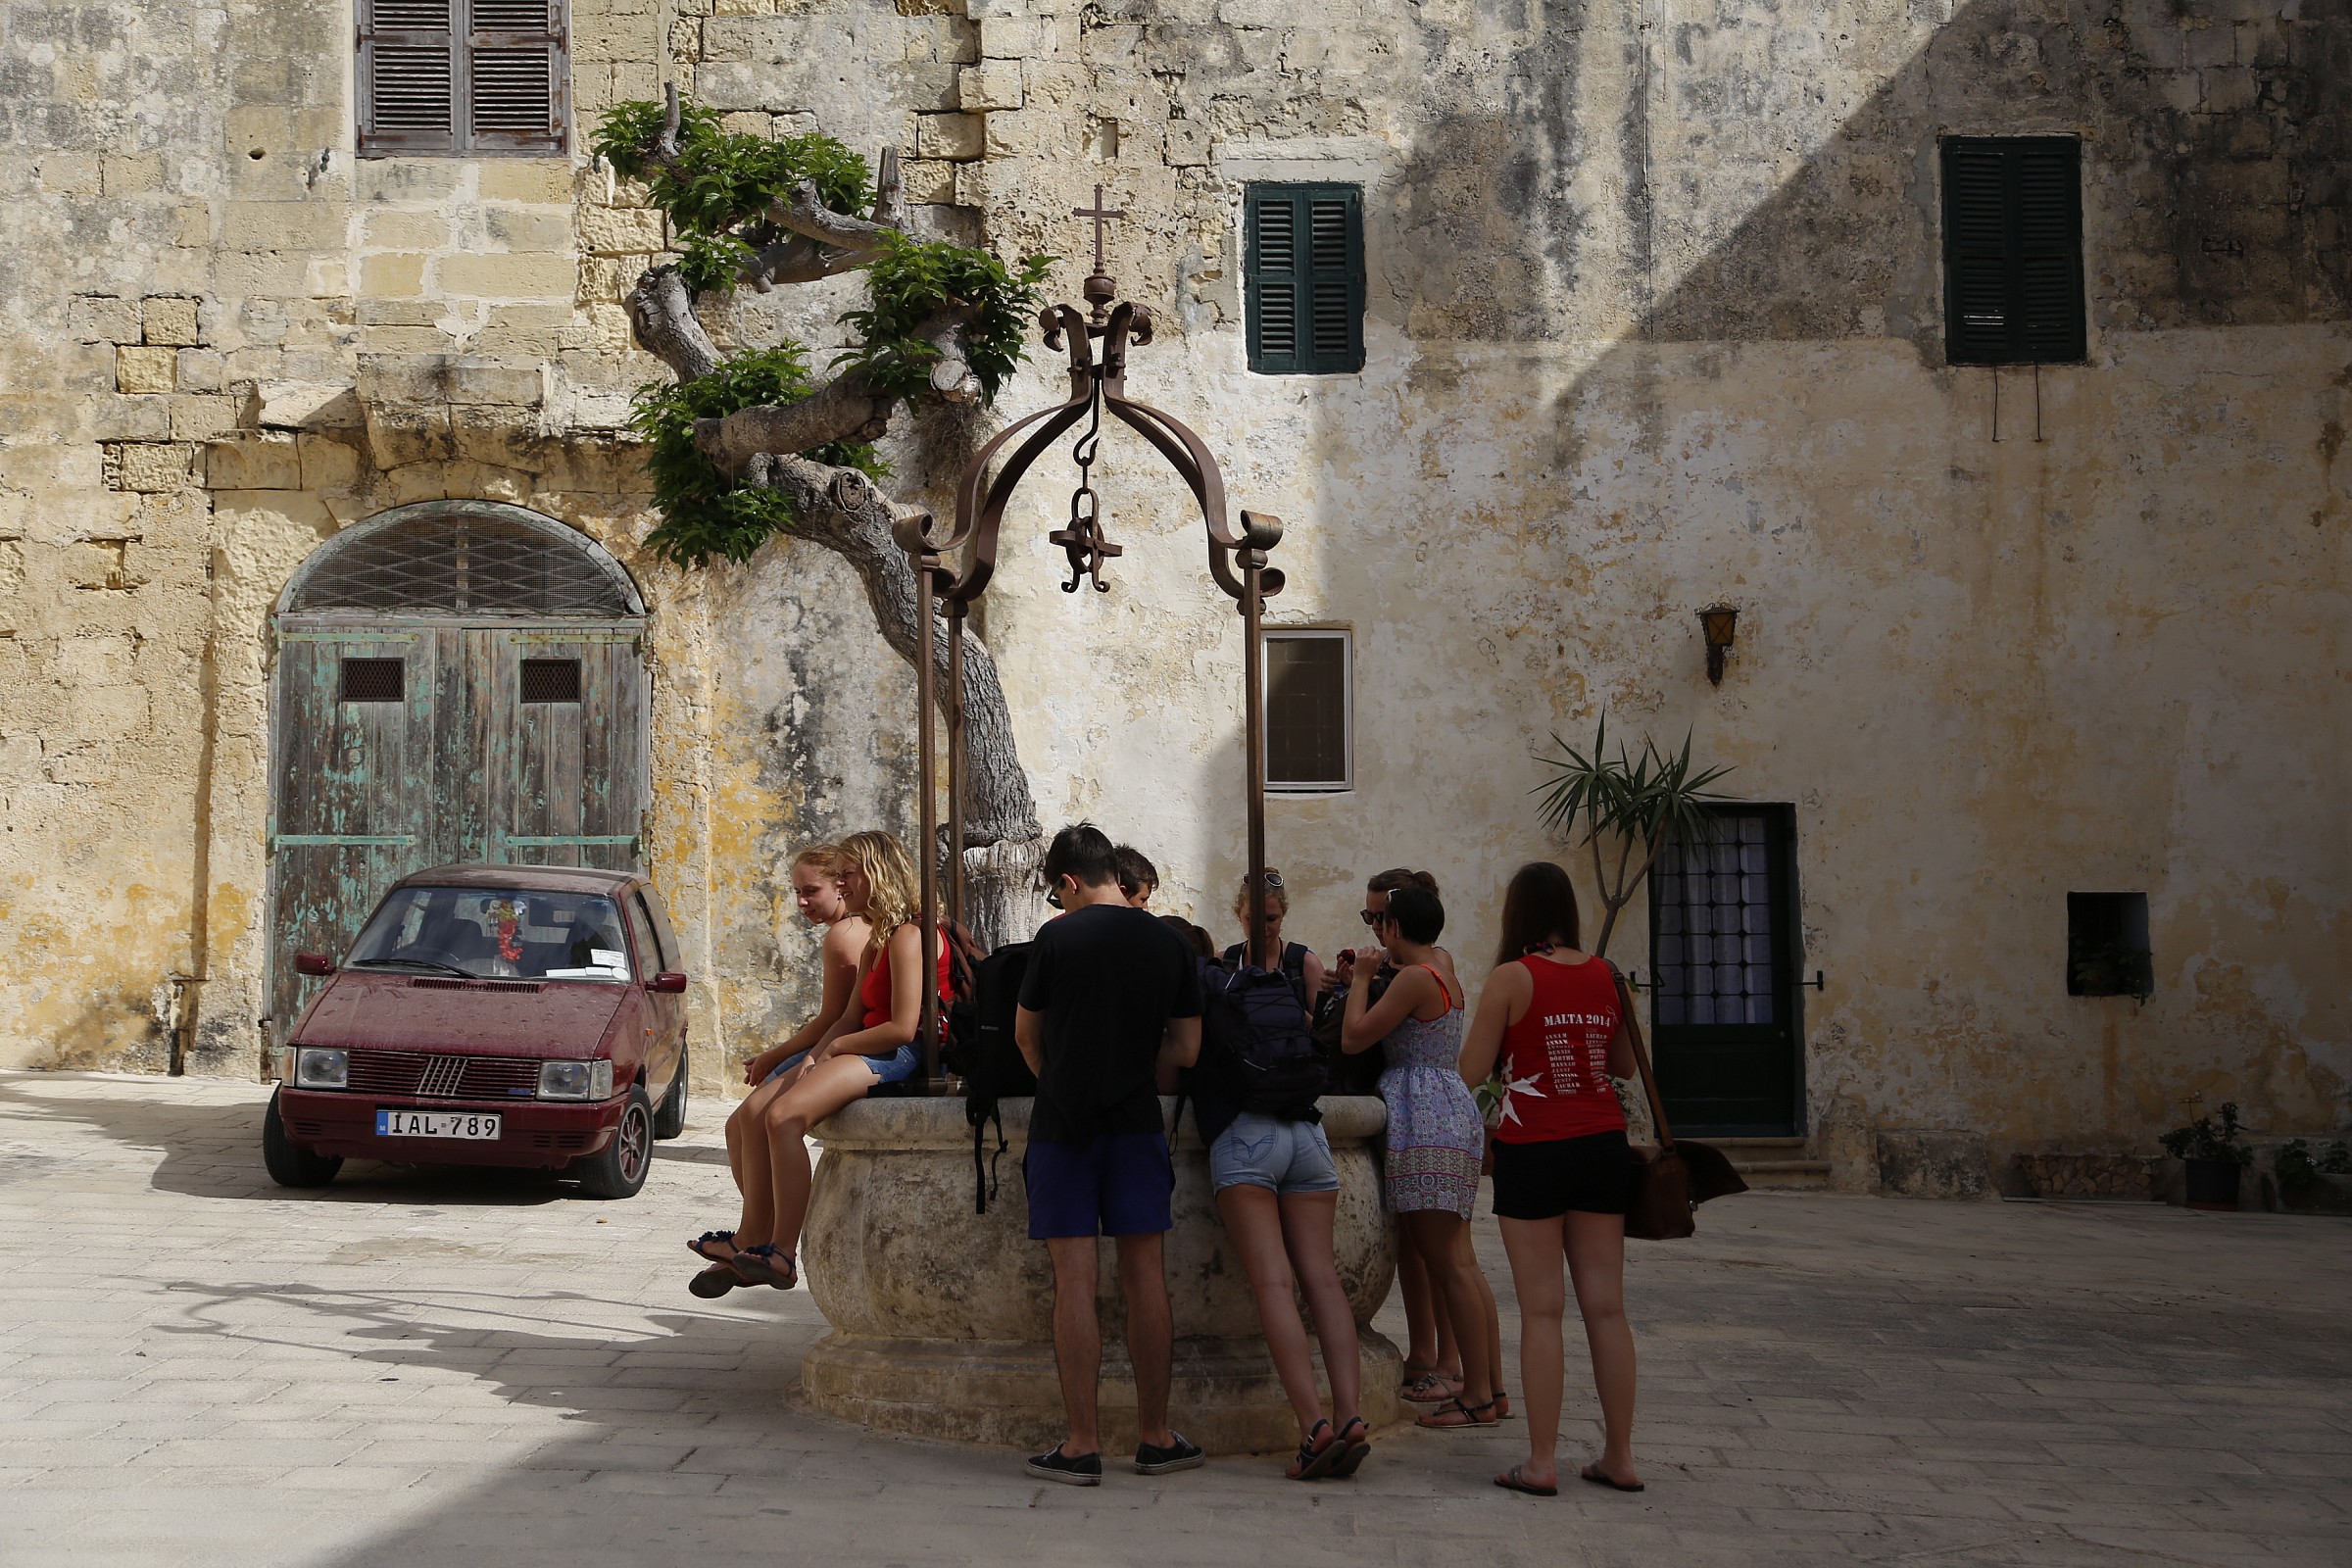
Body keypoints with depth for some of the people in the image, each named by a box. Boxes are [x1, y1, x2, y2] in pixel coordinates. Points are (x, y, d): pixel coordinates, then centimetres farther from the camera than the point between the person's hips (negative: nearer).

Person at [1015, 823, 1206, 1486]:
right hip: (1138, 1121, 3)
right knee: (1145, 1278, 7)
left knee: (1074, 1281, -2)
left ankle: (1082, 1444, -1)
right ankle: (1154, 1436, 12)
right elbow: (1186, 1049, 7)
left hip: (1063, 1125, -3)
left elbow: (1026, 1035, 8)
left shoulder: (1058, 936, -5)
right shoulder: (1170, 943, 4)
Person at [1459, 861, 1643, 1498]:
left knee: (1542, 1309, -1)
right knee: (1606, 1306, 8)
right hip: (1603, 1147, 4)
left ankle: (1541, 1462, 0)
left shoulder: (1512, 976, -10)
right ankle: (1619, 1457, 12)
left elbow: (1471, 1071, -7)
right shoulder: (1605, 974, 4)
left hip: (1534, 1152, -4)